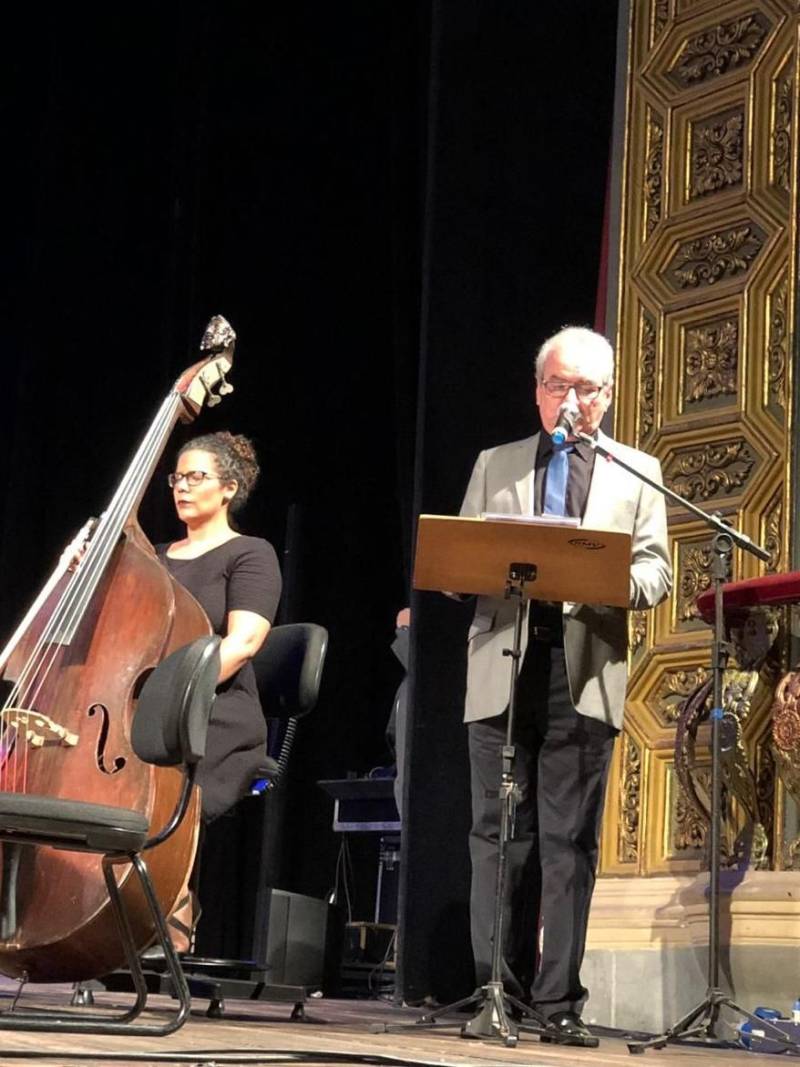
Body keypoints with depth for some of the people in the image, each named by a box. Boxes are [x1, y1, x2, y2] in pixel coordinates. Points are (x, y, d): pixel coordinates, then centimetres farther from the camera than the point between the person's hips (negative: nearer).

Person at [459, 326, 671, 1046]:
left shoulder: (636, 473, 14)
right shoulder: (496, 466, 18)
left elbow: (656, 571, 5)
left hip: (586, 673, -1)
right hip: (504, 667, 1)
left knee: (569, 841, -2)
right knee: (499, 836, 0)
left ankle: (558, 1000, 1)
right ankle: (499, 989, 5)